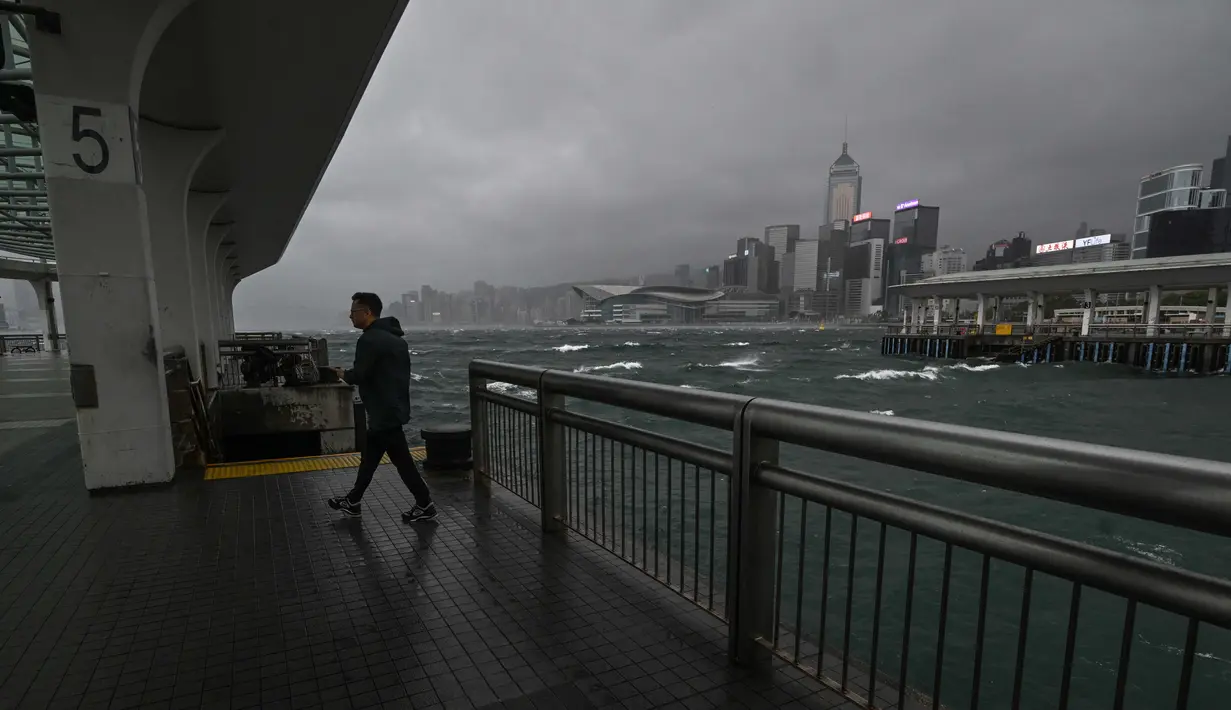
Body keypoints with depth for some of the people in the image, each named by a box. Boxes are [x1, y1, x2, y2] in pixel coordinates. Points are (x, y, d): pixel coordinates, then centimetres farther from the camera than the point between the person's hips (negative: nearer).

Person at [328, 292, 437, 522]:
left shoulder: (370, 340, -18)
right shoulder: (395, 337, 13)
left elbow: (359, 375, -20)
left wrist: (344, 374, 1)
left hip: (384, 412, -10)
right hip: (395, 407, 10)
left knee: (401, 459, -2)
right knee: (369, 457, 19)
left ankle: (425, 505, 6)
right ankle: (352, 501, 33)